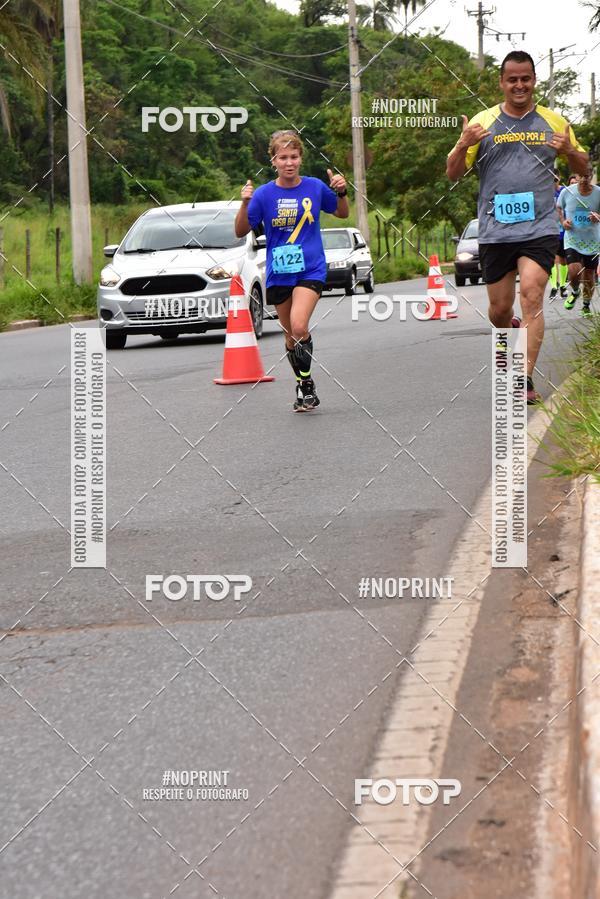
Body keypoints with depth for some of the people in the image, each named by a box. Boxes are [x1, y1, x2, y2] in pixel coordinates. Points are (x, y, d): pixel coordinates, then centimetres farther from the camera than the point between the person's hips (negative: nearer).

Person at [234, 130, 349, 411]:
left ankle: (307, 382, -7)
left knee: (299, 327, -24)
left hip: (311, 270, -2)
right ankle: (303, 388, 29)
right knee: (291, 336, 12)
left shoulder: (315, 187, -2)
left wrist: (341, 193, -6)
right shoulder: (264, 194, -4)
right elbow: (241, 232, -1)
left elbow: (342, 213, 15)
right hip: (278, 274, 2)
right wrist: (245, 203, -18)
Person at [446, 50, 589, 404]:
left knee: (532, 296, -18)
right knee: (499, 310, 7)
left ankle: (525, 380, -17)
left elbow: (583, 167, 16)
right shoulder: (483, 122, 5)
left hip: (540, 228, -1)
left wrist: (569, 151, -8)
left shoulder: (553, 122, 8)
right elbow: (453, 174, 5)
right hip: (495, 231, 1)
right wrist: (464, 145, -16)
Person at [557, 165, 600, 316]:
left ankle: (586, 305, 32)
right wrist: (562, 221, -6)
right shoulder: (567, 192, -7)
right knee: (574, 271, -20)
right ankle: (575, 292, 14)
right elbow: (559, 208, 12)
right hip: (572, 239, -1)